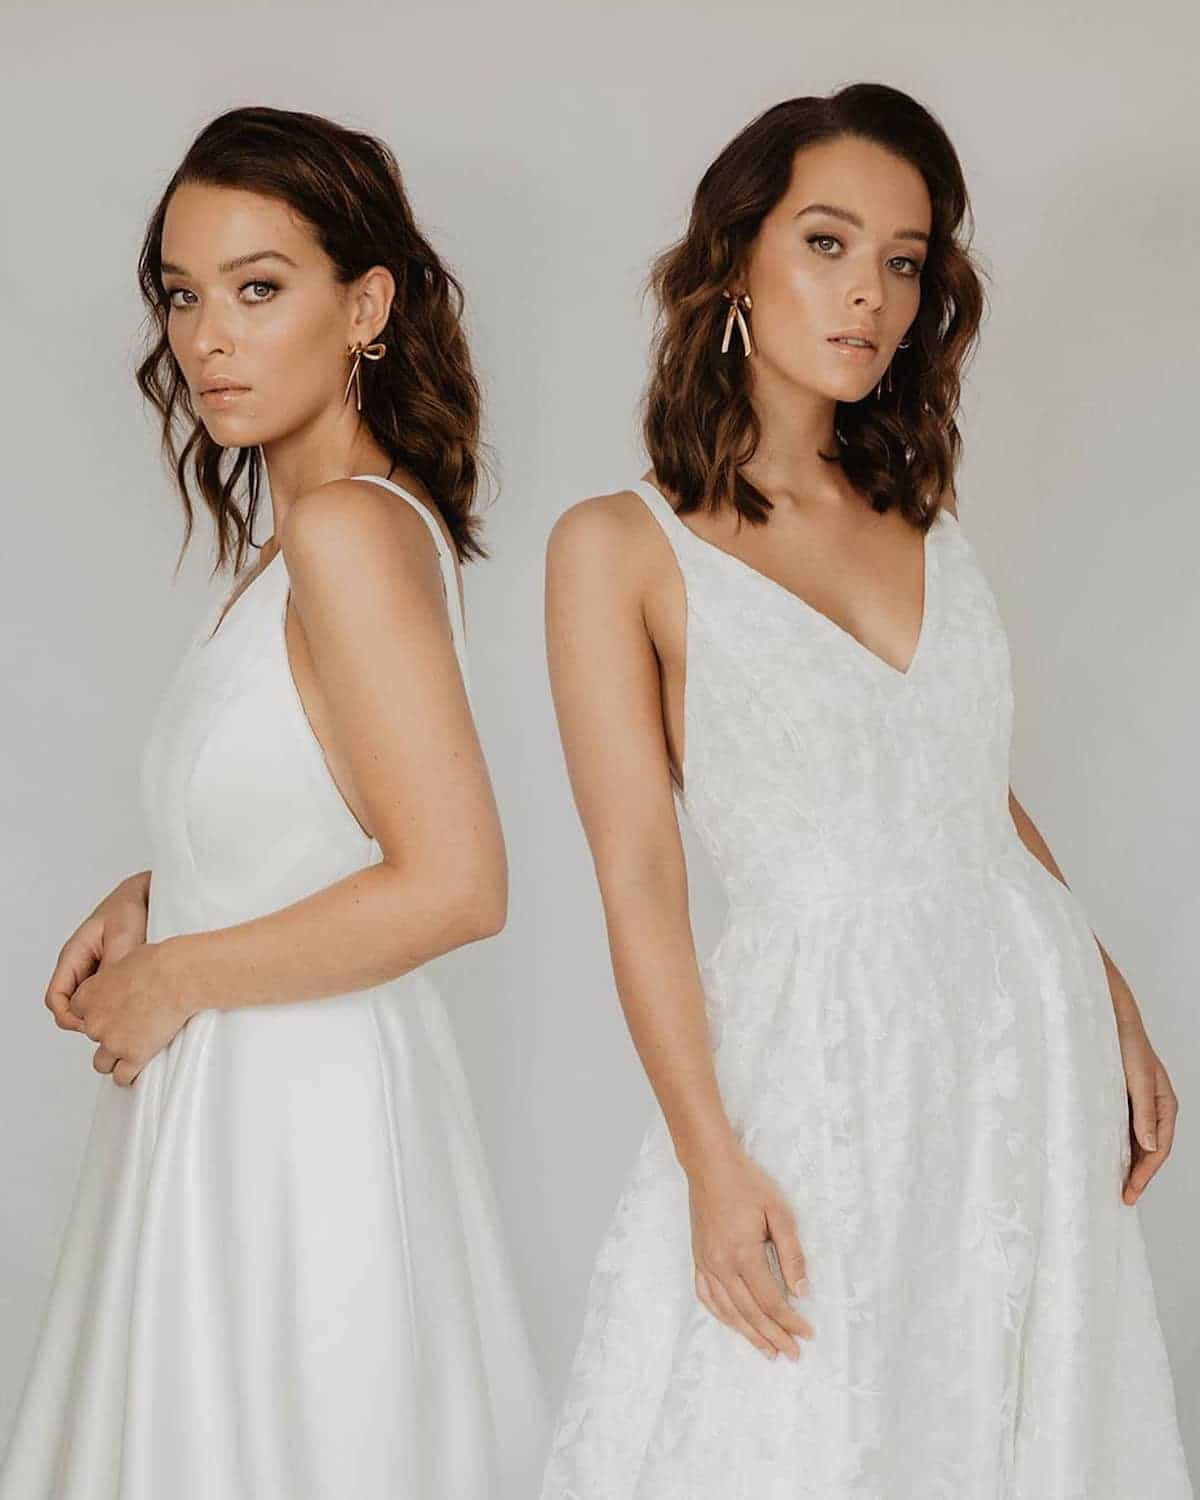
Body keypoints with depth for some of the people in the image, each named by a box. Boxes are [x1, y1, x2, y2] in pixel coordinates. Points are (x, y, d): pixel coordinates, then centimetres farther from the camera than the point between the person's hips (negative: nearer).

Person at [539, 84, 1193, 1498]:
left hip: (1028, 1011, 5)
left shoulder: (921, 516, 11)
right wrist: (711, 1158, -14)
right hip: (825, 1046, -5)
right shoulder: (620, 547, -5)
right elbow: (639, 876, -9)